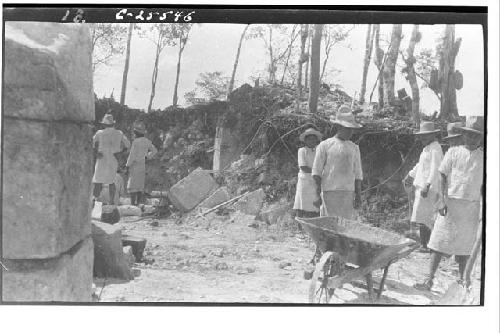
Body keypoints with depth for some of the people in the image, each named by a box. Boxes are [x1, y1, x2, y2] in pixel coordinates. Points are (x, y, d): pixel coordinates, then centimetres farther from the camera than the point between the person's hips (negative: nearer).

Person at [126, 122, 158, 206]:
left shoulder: (136, 142, -18)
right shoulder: (146, 141, 4)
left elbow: (132, 155, -18)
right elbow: (154, 150, 16)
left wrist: (128, 165, -8)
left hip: (134, 165, -7)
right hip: (142, 165, 7)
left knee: (132, 186, -3)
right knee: (140, 186, 12)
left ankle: (132, 204, -3)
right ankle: (138, 204, 15)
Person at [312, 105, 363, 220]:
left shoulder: (354, 148, 16)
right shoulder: (324, 146, 2)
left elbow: (357, 174, 16)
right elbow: (316, 172, 0)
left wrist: (358, 196, 9)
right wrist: (318, 195, -6)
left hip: (348, 193, 4)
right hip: (329, 192, -4)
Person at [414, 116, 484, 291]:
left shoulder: (483, 157, 5)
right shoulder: (453, 152, 1)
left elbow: (483, 185, 9)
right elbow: (443, 178, 0)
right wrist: (443, 201, -10)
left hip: (472, 206, 2)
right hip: (451, 203, -1)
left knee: (465, 245, 10)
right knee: (439, 243, -2)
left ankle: (461, 278, 27)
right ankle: (429, 279, 1)